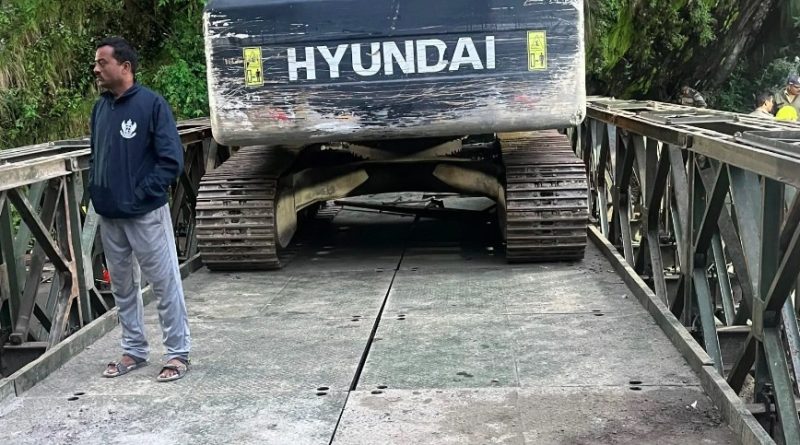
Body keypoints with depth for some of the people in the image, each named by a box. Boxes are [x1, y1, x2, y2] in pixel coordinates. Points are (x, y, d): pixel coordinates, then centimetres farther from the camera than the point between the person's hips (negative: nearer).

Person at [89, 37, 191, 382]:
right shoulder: (100, 107, 9)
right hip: (108, 216, 7)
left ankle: (178, 353, 12)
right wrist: (96, 188, 5)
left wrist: (141, 195, -16)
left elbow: (172, 160, -14)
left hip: (145, 214, -6)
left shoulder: (152, 104, -10)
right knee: (122, 286, 15)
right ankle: (133, 350, 28)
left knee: (165, 284, 1)